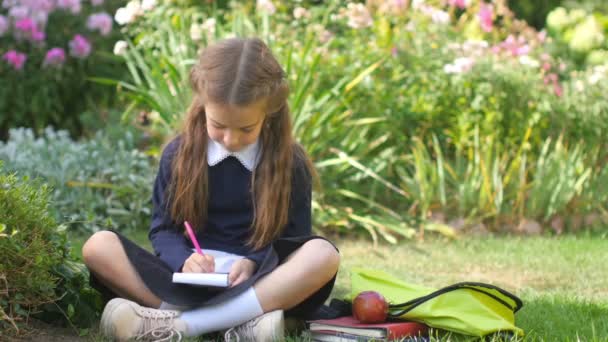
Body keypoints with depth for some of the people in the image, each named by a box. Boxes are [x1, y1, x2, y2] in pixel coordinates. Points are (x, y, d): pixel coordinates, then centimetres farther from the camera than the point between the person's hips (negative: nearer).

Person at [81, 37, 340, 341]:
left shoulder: (289, 162, -2)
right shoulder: (179, 153, 1)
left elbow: (292, 239, 2)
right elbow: (164, 229, 4)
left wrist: (252, 263, -19)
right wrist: (184, 260, -18)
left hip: (257, 282, -1)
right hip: (192, 281, 1)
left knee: (322, 255, -32)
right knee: (98, 246, -20)